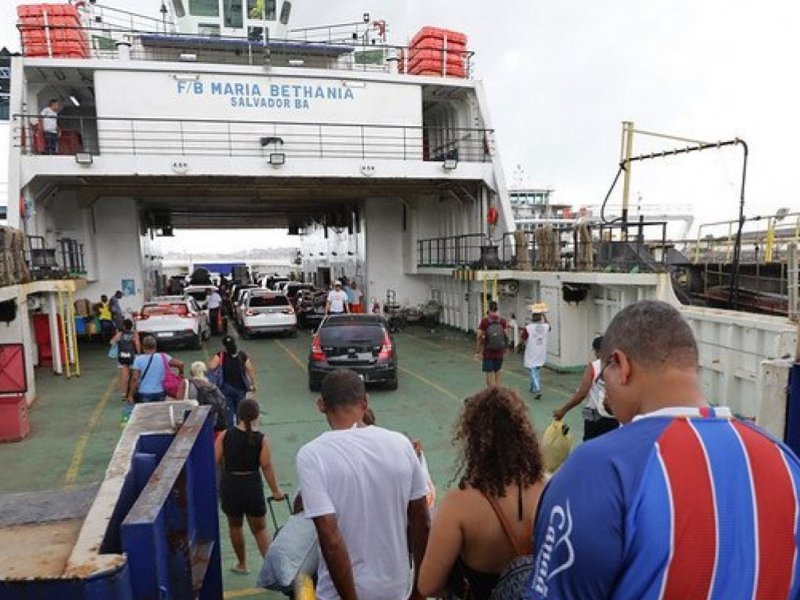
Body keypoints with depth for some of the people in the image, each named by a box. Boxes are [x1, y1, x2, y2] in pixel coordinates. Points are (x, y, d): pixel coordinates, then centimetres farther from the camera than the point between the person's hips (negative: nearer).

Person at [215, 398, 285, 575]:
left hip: (229, 485, 1)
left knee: (235, 526, 23)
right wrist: (276, 490, -1)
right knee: (260, 529, 14)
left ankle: (242, 564, 36)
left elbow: (216, 461, -7)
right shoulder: (261, 439, -11)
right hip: (253, 486, -1)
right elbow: (267, 467, -10)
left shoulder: (225, 435, -7)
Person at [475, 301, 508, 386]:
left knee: (490, 374, 4)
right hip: (499, 352, 3)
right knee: (497, 373, 17)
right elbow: (506, 336, -2)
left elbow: (480, 337, -12)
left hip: (488, 352, -3)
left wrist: (478, 350, -2)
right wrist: (504, 349, 11)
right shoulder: (503, 321, -4)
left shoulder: (484, 321, -12)